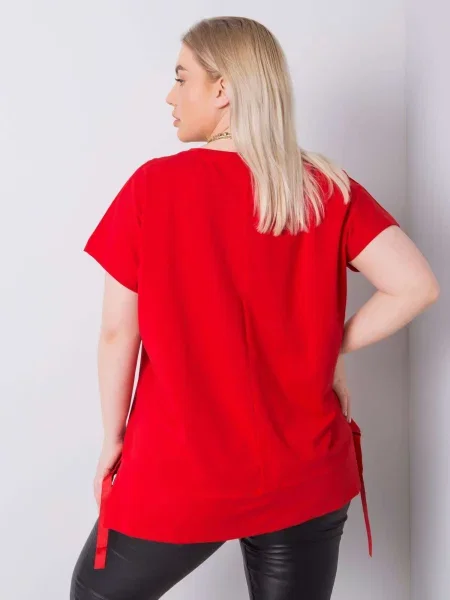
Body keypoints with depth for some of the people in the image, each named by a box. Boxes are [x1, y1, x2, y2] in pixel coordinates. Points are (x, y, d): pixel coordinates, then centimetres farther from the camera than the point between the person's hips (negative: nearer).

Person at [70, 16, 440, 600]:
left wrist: (114, 436, 5)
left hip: (177, 474, -2)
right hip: (304, 476, 3)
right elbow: (416, 286, -12)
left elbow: (117, 330, -9)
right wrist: (331, 349, 1)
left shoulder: (154, 185, -12)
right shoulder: (329, 189, -5)